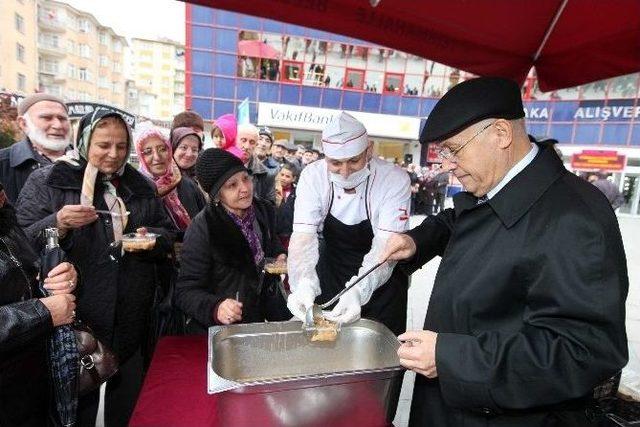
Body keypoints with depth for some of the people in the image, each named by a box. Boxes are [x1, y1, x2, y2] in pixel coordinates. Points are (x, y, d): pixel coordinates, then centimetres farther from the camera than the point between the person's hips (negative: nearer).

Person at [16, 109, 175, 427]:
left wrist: (151, 236, -9)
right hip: (76, 319, -3)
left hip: (131, 319, 4)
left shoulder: (140, 186, 8)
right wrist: (58, 224, -24)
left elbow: (167, 232, 13)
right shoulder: (46, 182, -2)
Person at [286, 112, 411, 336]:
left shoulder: (395, 180, -22)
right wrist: (303, 283, -42)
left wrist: (358, 291, -45)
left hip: (380, 279, -1)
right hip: (330, 273, 2)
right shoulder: (312, 176, -15)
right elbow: (304, 236, -23)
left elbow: (386, 246, -28)